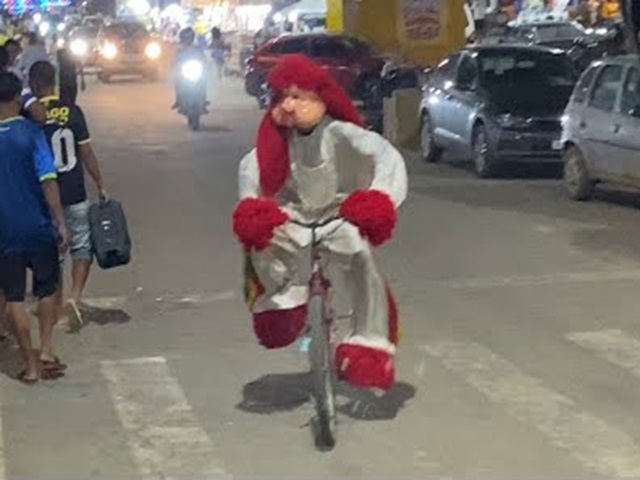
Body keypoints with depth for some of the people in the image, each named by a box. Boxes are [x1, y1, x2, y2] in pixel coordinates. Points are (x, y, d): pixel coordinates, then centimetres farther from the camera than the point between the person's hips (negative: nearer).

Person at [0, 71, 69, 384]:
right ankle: (46, 351, 11)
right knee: (47, 290, 18)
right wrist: (60, 222, -11)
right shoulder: (30, 132, -9)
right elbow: (47, 180, -14)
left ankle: (30, 364, 10)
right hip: (37, 227, -1)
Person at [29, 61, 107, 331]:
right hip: (74, 193, 0)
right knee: (82, 246, 9)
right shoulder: (72, 111, -6)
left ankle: (57, 301, 22)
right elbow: (86, 153, -4)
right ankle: (75, 296, -10)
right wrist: (100, 185, 6)